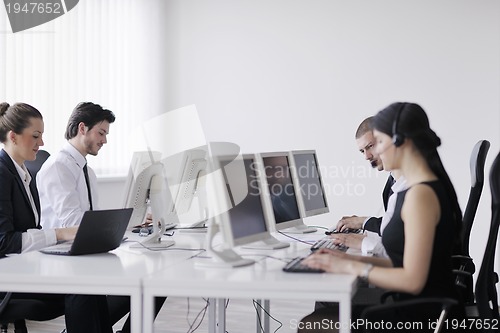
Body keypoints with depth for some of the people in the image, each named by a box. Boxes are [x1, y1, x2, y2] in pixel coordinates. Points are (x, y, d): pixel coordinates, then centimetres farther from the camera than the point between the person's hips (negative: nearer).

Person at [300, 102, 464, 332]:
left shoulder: (420, 194, -19)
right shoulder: (424, 188, 11)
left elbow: (412, 280, -22)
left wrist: (351, 267, -14)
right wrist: (354, 259, 4)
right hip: (416, 308, 9)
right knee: (324, 312, 11)